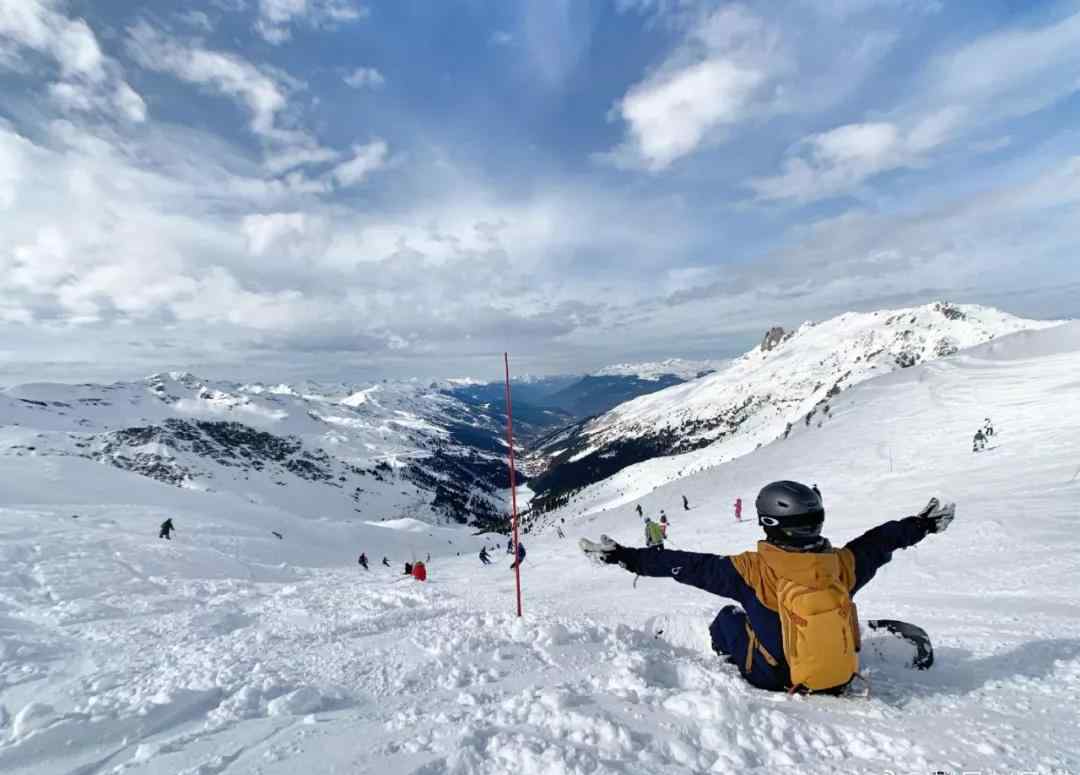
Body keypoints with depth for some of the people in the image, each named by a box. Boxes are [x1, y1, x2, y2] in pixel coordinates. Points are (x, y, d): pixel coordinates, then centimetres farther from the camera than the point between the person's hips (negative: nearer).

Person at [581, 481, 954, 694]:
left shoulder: (755, 570, -27)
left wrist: (626, 557, -20)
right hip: (842, 677, 4)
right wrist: (923, 524, 20)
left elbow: (690, 565, -25)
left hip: (774, 679, -3)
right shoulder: (841, 563, -16)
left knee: (728, 618, 19)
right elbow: (880, 540, 1)